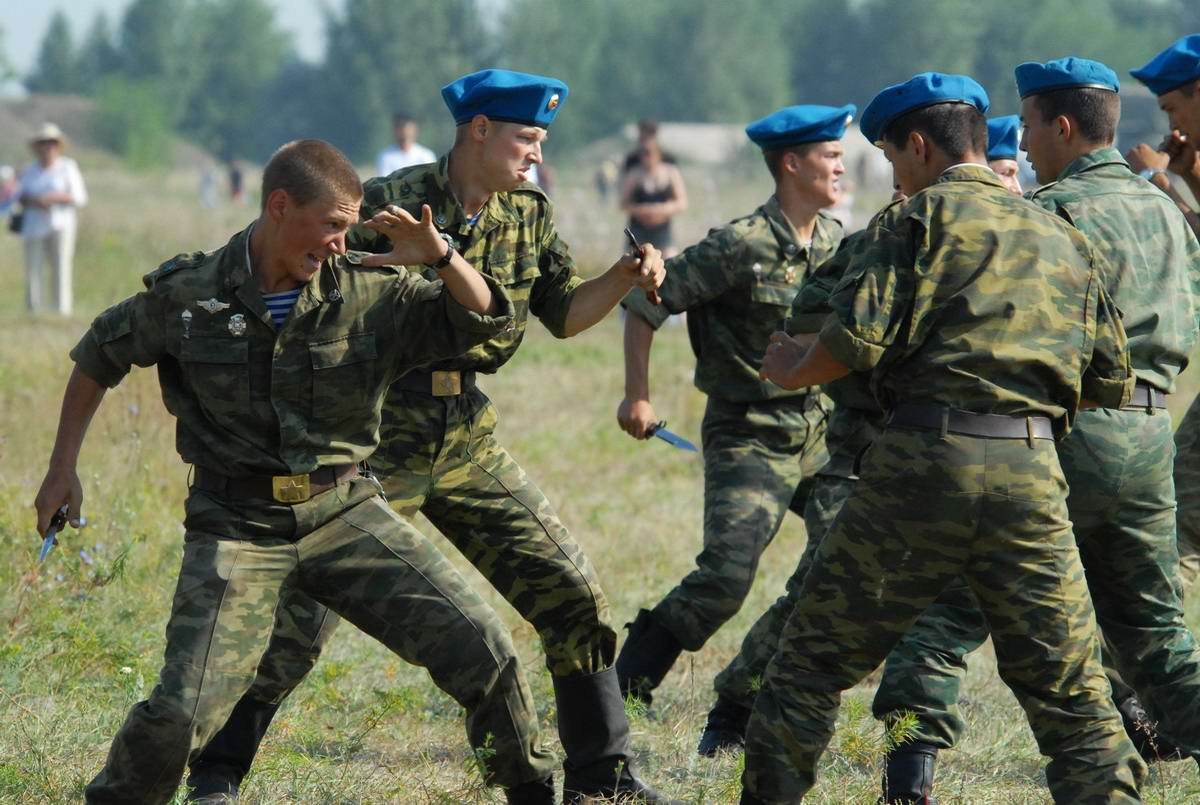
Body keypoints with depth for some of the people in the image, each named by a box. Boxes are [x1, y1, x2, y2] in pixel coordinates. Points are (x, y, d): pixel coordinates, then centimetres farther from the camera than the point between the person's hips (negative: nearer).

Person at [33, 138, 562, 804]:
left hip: (345, 515, 2)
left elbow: (482, 318, -2)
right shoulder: (185, 294, -4)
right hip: (237, 525, -2)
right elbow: (99, 356, 13)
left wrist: (439, 256, -21)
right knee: (178, 712, -17)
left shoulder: (370, 292, -2)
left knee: (483, 650, -7)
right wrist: (62, 469, 15)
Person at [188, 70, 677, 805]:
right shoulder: (390, 205, -13)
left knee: (572, 596, 3)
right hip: (376, 434, -6)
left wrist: (626, 278, -2)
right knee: (300, 616, -8)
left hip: (467, 436, 6)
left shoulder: (529, 217, 6)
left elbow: (564, 315, 15)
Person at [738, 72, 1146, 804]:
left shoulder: (918, 219, 2)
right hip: (1032, 470, 4)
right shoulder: (1065, 240, 18)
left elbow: (857, 341, -9)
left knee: (814, 660, 9)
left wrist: (793, 371, 11)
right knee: (1070, 690, 6)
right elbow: (1114, 382, 17)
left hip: (925, 463, -4)